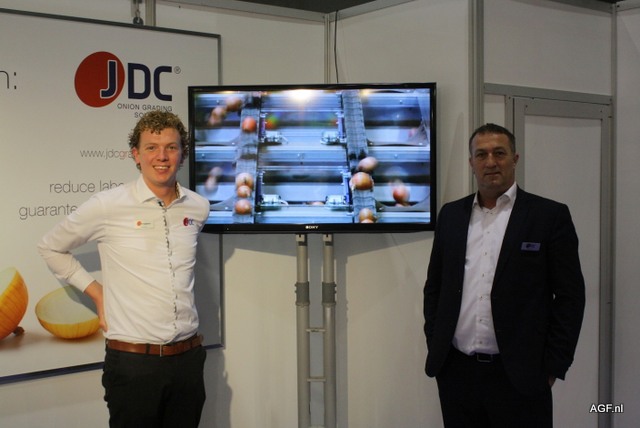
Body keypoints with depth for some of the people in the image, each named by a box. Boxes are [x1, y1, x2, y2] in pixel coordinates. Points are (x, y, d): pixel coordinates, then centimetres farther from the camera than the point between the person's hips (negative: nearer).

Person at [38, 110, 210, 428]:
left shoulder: (198, 207, 4)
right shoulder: (107, 206, -8)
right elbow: (50, 248, 6)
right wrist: (95, 291, 1)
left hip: (188, 357, 4)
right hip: (133, 361, -4)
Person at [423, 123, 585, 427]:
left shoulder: (549, 215, -2)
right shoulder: (451, 214, 9)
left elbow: (569, 296, -3)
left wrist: (553, 367, -6)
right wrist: (435, 346, 7)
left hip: (519, 376, -3)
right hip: (455, 371, 3)